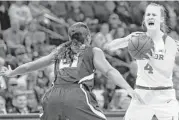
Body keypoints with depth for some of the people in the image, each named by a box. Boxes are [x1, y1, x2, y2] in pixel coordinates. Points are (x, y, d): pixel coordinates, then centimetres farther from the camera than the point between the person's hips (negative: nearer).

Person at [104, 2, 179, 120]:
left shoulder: (169, 42, -5)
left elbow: (167, 72, -15)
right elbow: (108, 47, -10)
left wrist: (153, 61, -34)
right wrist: (126, 39, -29)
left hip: (164, 95, -1)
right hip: (142, 93, 1)